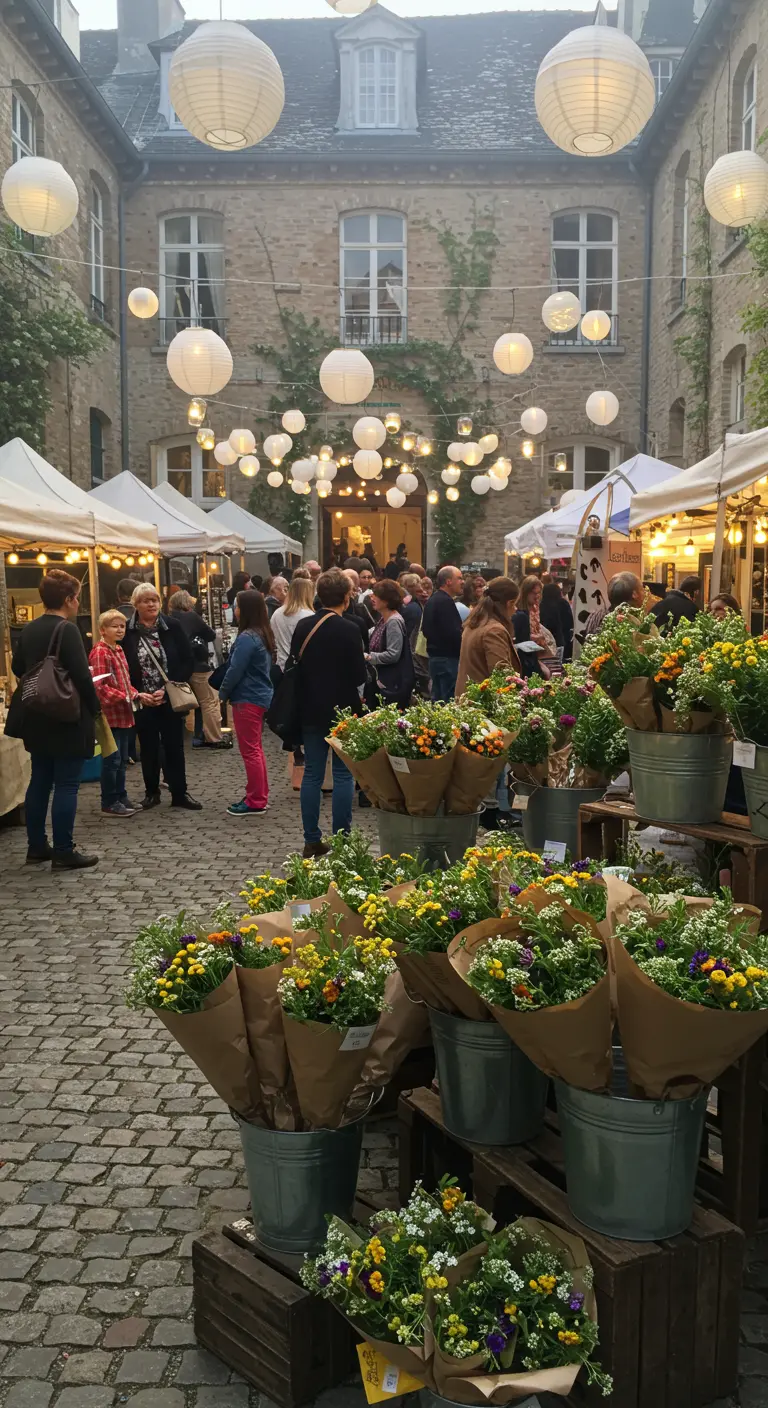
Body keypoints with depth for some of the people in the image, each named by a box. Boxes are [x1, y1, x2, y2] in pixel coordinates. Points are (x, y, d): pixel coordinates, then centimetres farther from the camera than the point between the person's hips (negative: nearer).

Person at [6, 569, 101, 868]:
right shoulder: (67, 629, -16)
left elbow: (17, 668, 19)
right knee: (66, 785, -2)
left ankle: (36, 847, 20)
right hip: (67, 718, -8)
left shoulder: (29, 629, 8)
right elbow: (81, 674, -20)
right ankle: (64, 852, 2)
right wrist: (95, 708, -8)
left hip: (36, 717, 8)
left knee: (39, 780, 14)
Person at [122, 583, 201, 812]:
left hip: (171, 699, 0)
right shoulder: (127, 631, -5)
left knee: (174, 746, 7)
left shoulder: (172, 626, -3)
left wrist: (169, 689, -11)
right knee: (149, 747, 11)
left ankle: (179, 793, 16)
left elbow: (188, 662, -3)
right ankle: (152, 792, 23)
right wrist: (136, 694, -11)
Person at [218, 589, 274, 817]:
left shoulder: (247, 638, -19)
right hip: (261, 695, 10)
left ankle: (255, 802, 2)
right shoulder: (264, 635, 10)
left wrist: (222, 693, -1)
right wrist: (227, 692, 19)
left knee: (250, 751, -3)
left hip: (247, 699, -10)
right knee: (255, 748, 17)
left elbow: (235, 670, -18)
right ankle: (260, 797, 23)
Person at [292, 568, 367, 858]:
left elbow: (296, 665, 8)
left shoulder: (303, 627, 0)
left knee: (312, 774, 9)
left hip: (311, 710, 5)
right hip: (343, 710, -5)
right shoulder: (349, 629, -15)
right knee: (343, 775, 3)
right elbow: (360, 676, -12)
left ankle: (312, 840, 14)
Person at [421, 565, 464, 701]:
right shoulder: (446, 602, -17)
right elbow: (453, 633, -23)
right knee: (450, 702, -8)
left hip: (435, 656, 10)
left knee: (438, 700, 14)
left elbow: (426, 630, 21)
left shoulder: (432, 600, 15)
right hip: (448, 658, -10)